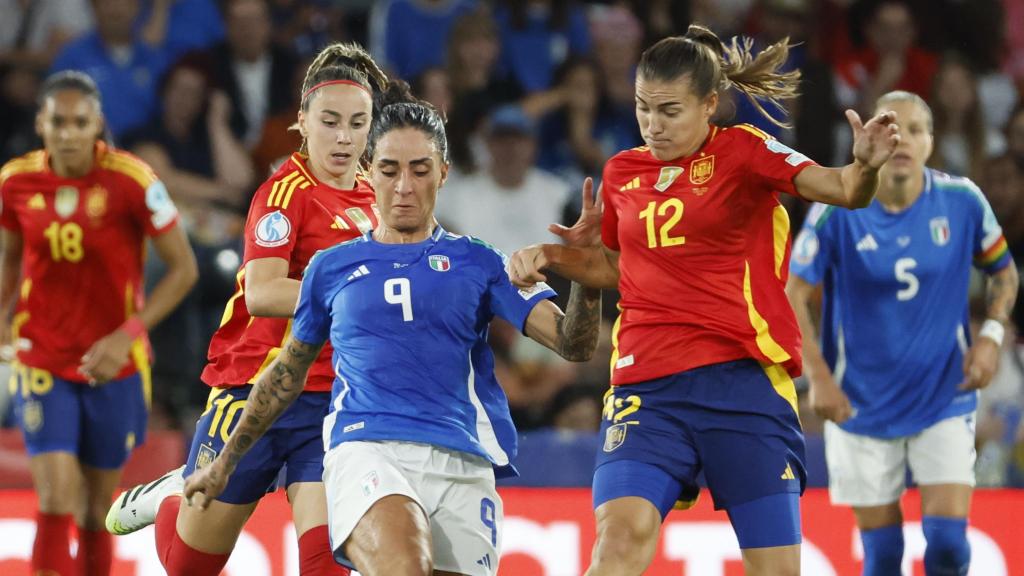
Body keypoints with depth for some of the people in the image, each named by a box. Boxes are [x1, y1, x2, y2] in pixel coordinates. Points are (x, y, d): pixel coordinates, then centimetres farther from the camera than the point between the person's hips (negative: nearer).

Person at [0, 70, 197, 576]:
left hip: (113, 366, -1)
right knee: (56, 502, -15)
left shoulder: (130, 180, -14)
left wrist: (127, 335, -19)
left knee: (96, 513, 9)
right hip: (42, 359, 1)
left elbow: (183, 268, -10)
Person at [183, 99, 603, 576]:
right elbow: (287, 373, 29)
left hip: (462, 465, 2)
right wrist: (225, 463, 34)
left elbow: (573, 344, 5)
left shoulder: (477, 263, 14)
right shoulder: (332, 268, 17)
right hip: (366, 448, -2)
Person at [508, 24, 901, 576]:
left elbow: (843, 190, -13)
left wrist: (865, 165, -35)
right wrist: (551, 255, 15)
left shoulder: (741, 151, 1)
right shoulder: (622, 172, 14)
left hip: (743, 382, -2)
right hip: (646, 387, 3)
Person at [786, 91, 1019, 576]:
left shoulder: (962, 201, -6)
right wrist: (818, 377, -13)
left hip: (945, 401, 1)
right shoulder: (837, 211, -11)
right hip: (861, 404, -1)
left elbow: (1004, 271, 9)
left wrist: (991, 335, -7)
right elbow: (794, 295, -3)